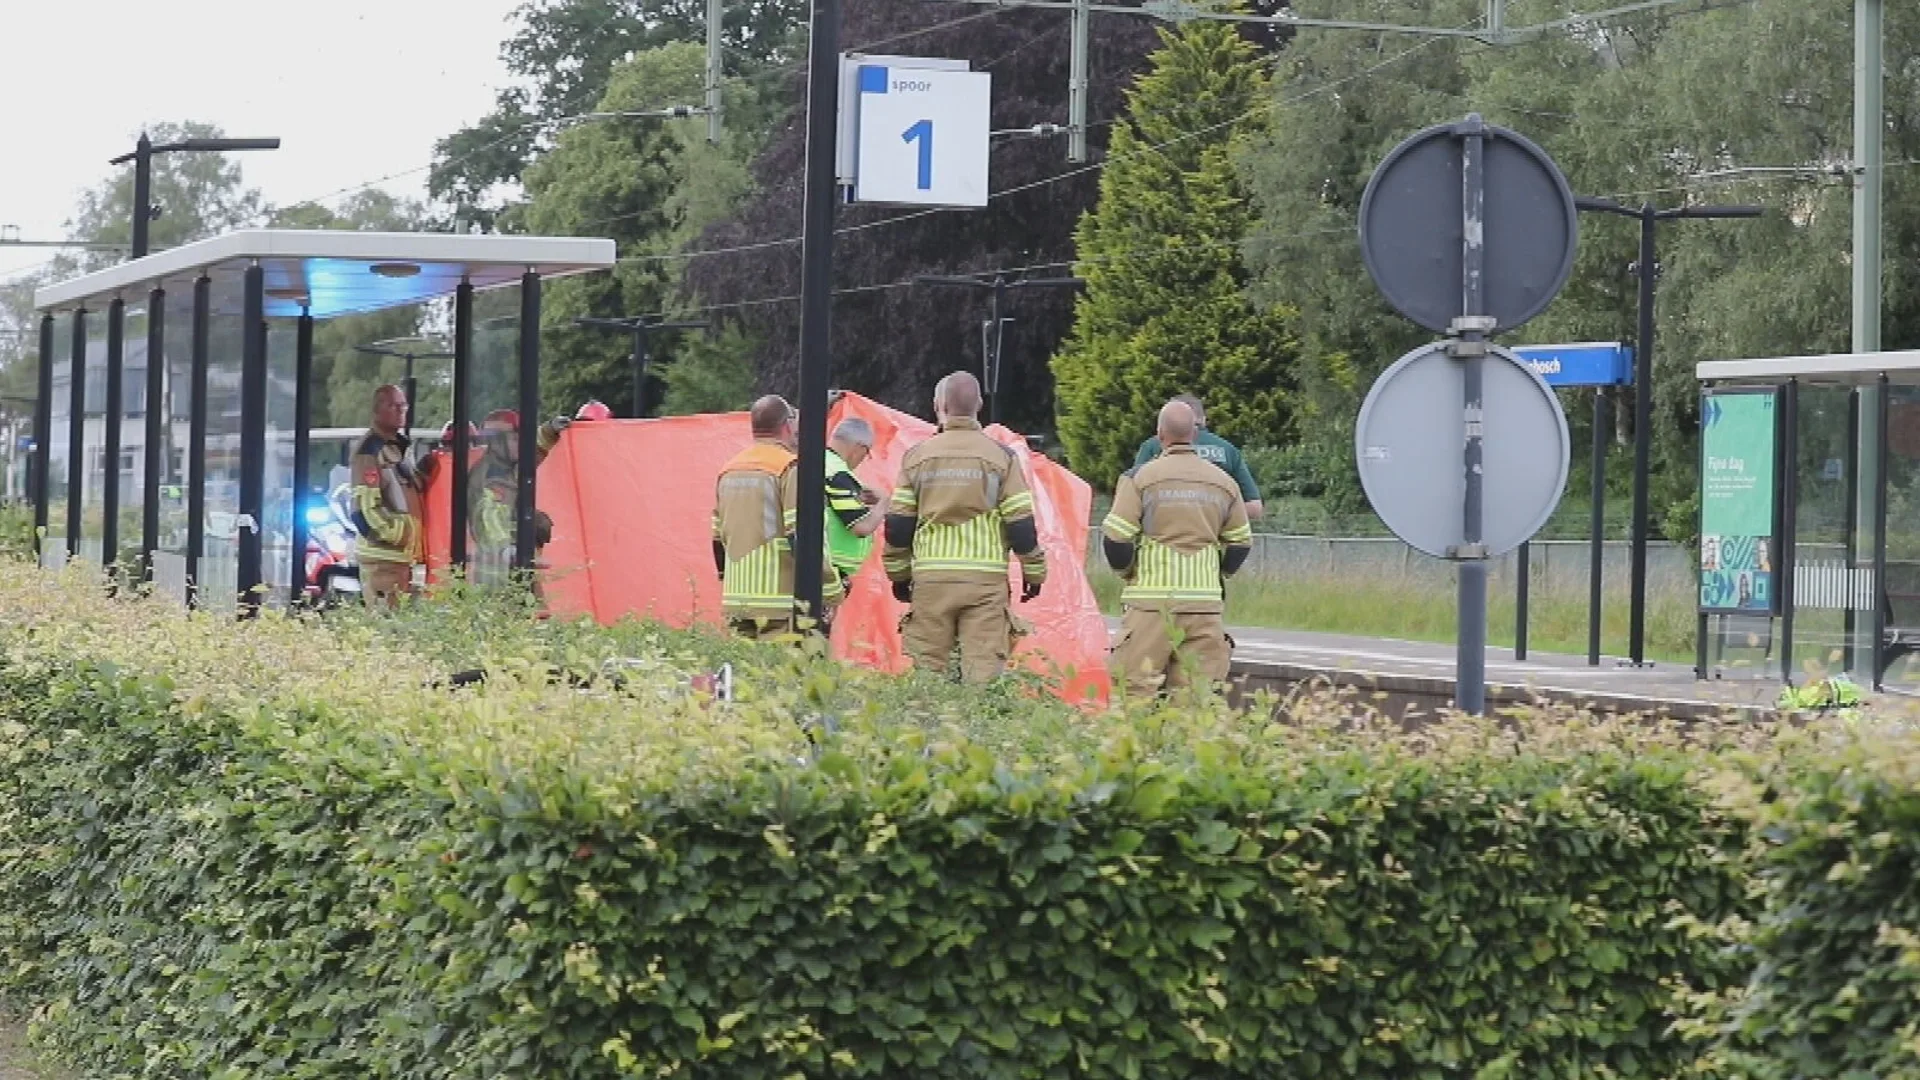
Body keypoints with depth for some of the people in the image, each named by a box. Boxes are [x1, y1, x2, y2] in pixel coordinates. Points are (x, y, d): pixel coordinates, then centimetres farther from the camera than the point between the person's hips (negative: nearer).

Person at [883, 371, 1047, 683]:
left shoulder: (917, 457, 6)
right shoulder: (1000, 457, 0)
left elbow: (897, 526, 8)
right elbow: (1021, 525, 0)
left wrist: (899, 575, 20)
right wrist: (1034, 573, 13)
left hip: (930, 578, 2)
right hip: (985, 578, -2)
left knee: (925, 668, 6)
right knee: (984, 669, -3)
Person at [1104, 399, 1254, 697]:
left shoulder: (1139, 478, -3)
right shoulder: (1224, 482, 10)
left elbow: (1116, 539, -5)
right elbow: (1240, 544, 16)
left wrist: (1125, 571, 14)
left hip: (1152, 599, -4)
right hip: (1206, 600, 4)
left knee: (1135, 688, -2)